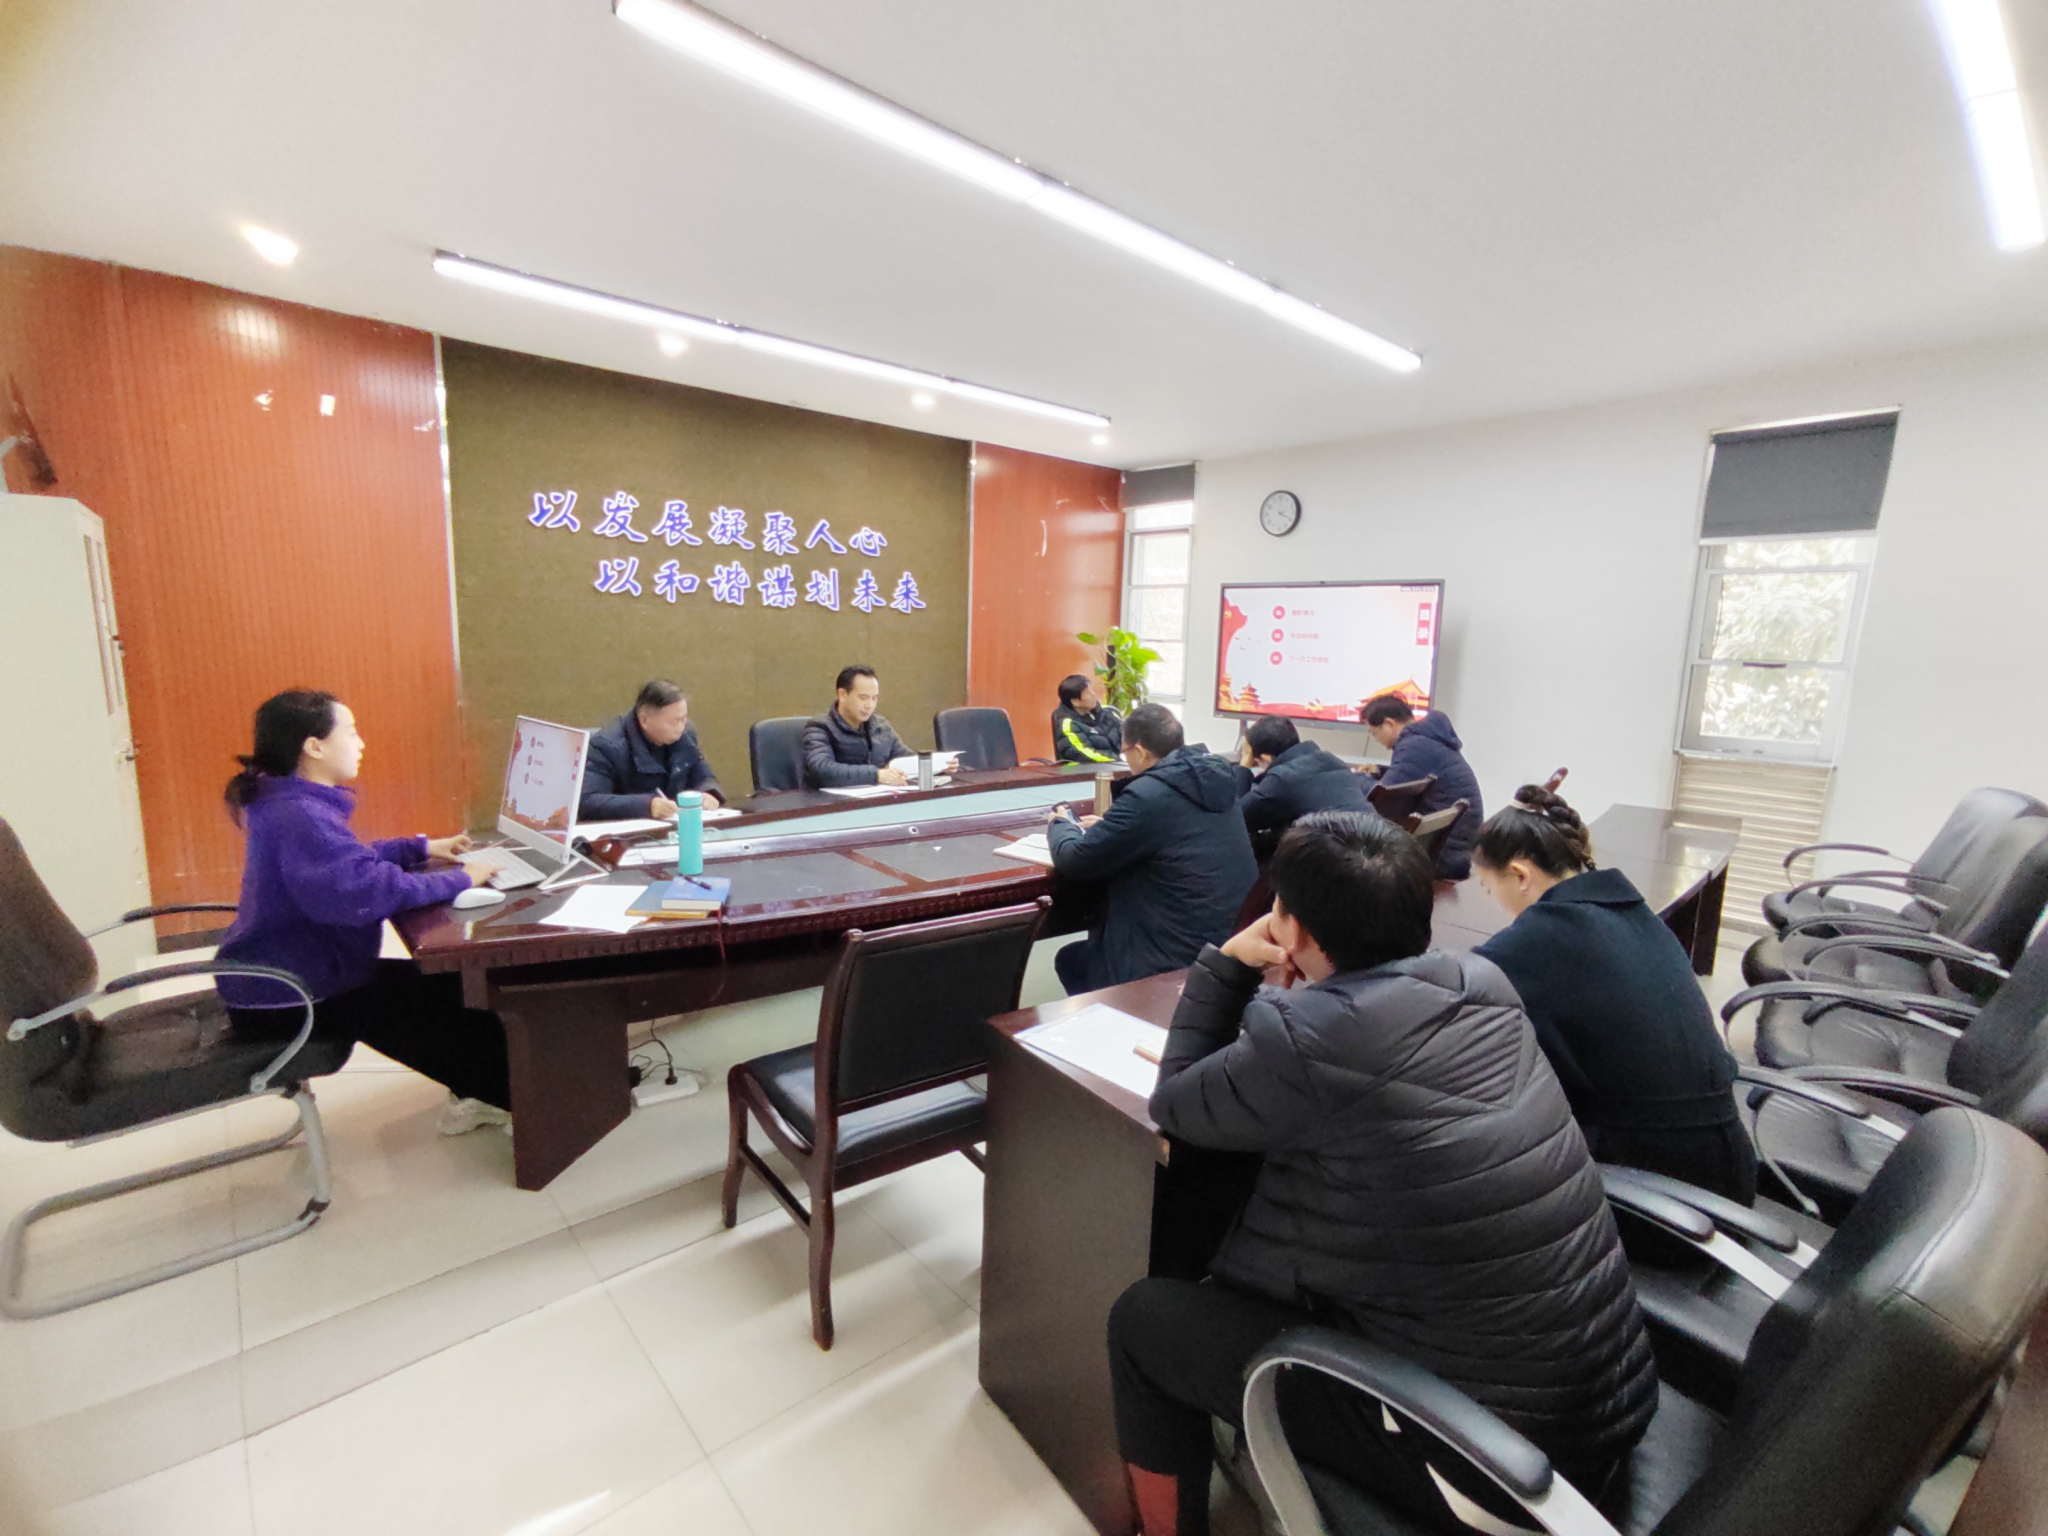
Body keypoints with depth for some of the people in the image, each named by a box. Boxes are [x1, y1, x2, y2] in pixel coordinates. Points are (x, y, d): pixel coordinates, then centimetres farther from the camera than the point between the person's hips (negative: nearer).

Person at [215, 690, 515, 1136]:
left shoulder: (293, 804, 7)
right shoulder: (299, 816, -27)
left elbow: (348, 862, 22)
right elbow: (364, 890, -41)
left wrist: (423, 848, 11)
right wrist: (456, 880, -31)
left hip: (283, 977, 10)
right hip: (283, 1001, -10)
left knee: (449, 985, 8)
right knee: (446, 1002, -6)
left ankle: (476, 1091, 14)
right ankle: (511, 1098, 10)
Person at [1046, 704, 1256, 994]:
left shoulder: (1147, 795, -21)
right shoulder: (1214, 776, 3)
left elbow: (1073, 860, -11)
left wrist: (1060, 825, 10)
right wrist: (1108, 827, 20)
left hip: (1183, 958, -8)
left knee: (1069, 959, 18)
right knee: (1089, 949, 26)